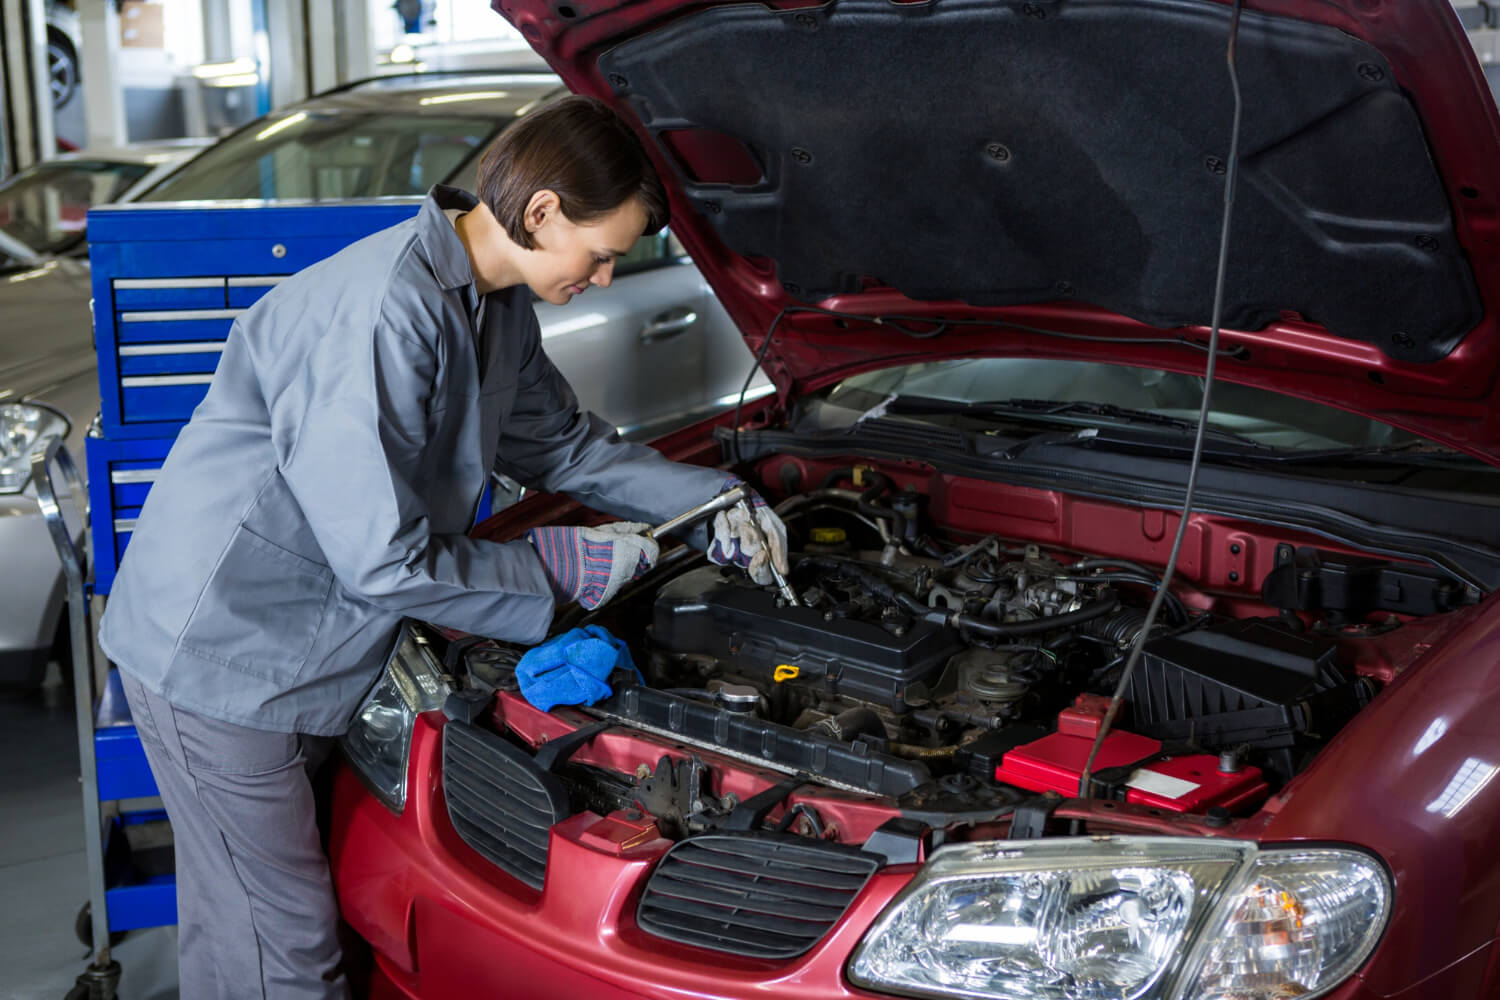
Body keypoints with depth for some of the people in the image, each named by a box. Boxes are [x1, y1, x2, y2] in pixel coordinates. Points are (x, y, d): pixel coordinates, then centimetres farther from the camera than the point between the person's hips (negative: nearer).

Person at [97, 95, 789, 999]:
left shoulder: (496, 305, 4)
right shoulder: (384, 313, -28)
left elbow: (564, 444, 20)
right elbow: (382, 562, -26)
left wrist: (714, 501, 13)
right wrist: (560, 565, -15)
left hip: (304, 645, 9)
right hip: (219, 653, -9)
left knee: (239, 921, 21)